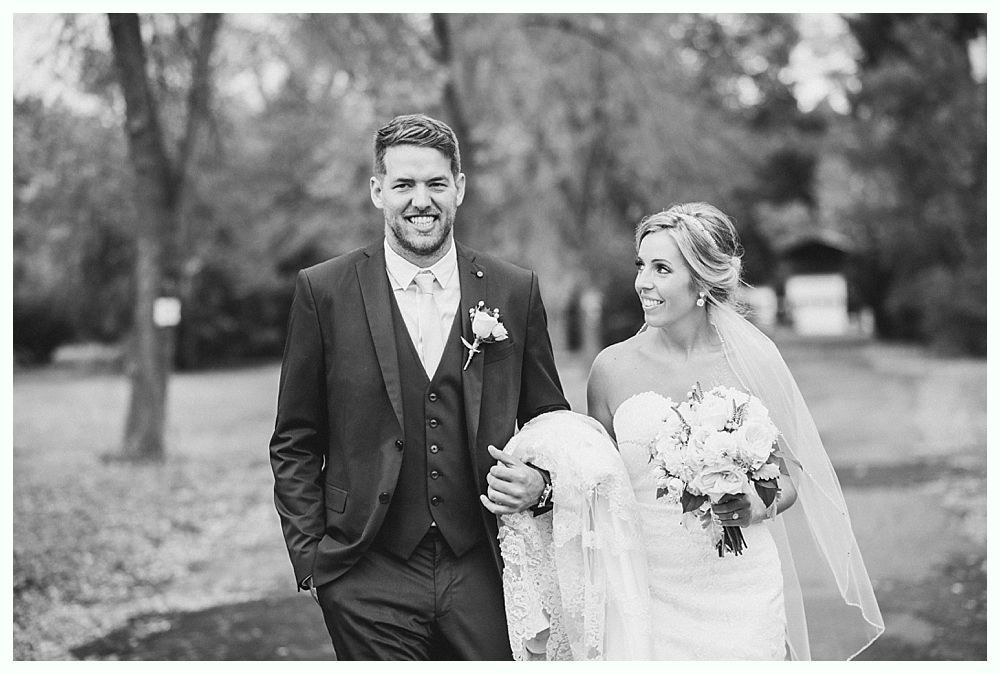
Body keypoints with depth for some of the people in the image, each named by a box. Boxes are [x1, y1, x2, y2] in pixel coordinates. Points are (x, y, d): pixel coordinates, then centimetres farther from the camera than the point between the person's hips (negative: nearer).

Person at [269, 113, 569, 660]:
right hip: (369, 584, -1)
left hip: (485, 575, 2)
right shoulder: (324, 291, 0)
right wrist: (309, 558, -2)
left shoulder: (515, 291, 4)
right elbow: (295, 445, 4)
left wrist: (540, 484, -6)